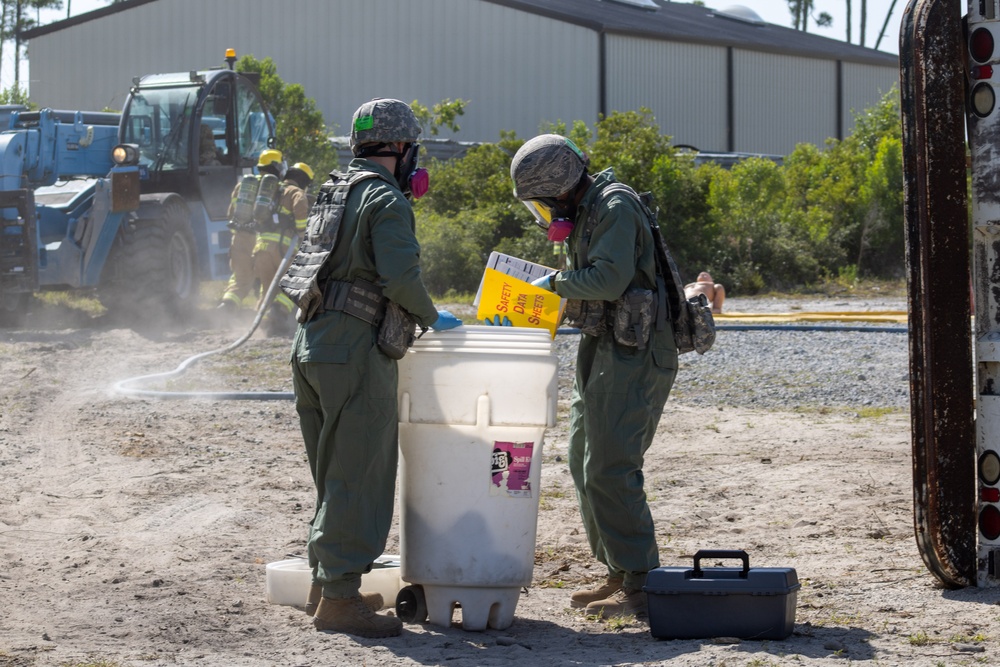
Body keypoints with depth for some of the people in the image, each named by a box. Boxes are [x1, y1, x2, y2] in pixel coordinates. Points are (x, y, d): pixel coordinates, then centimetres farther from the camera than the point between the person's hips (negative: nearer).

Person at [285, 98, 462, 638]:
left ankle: (324, 582, 24)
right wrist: (431, 318, -4)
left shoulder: (333, 193, 18)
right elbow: (400, 276, -22)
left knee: (333, 475, 18)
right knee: (359, 477, -6)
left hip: (311, 345, 9)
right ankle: (339, 599, -7)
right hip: (355, 351, -9)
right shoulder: (387, 202, -10)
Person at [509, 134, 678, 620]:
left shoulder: (614, 207, -15)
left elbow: (610, 278, -26)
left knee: (609, 467, -14)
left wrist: (556, 282, -12)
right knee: (585, 463, 13)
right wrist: (560, 286, 7)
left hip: (634, 352, -11)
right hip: (601, 347, 11)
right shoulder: (583, 211, 16)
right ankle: (618, 575, 19)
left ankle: (641, 585, -12)